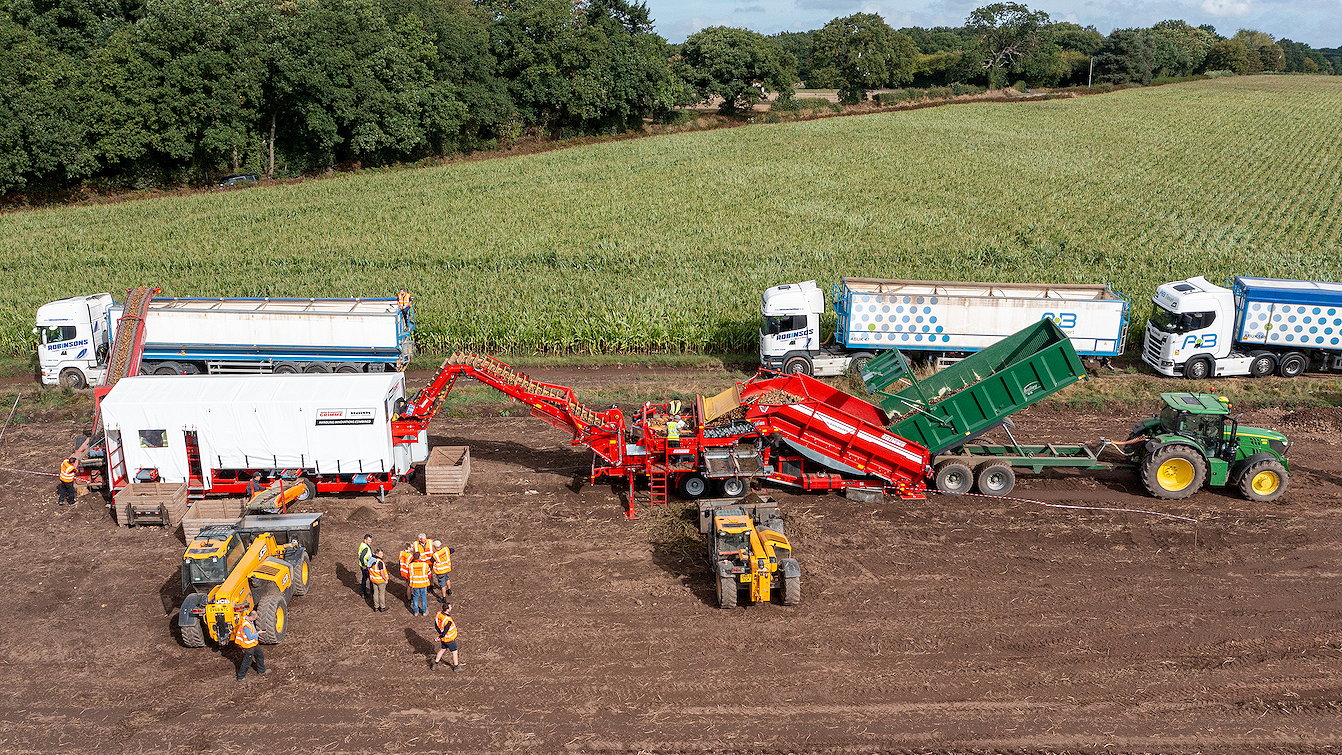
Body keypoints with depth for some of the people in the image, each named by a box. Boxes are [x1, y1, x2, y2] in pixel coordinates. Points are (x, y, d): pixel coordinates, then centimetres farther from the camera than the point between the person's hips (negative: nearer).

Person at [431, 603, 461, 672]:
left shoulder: (439, 614, -14)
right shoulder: (448, 621, -37)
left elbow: (436, 624, 1)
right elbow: (445, 632, -26)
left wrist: (440, 632, 13)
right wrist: (440, 637, -7)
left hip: (443, 638, 7)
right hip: (449, 639, -7)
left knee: (442, 650, 28)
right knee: (454, 652, 15)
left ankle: (435, 664, 39)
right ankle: (456, 666, 33)